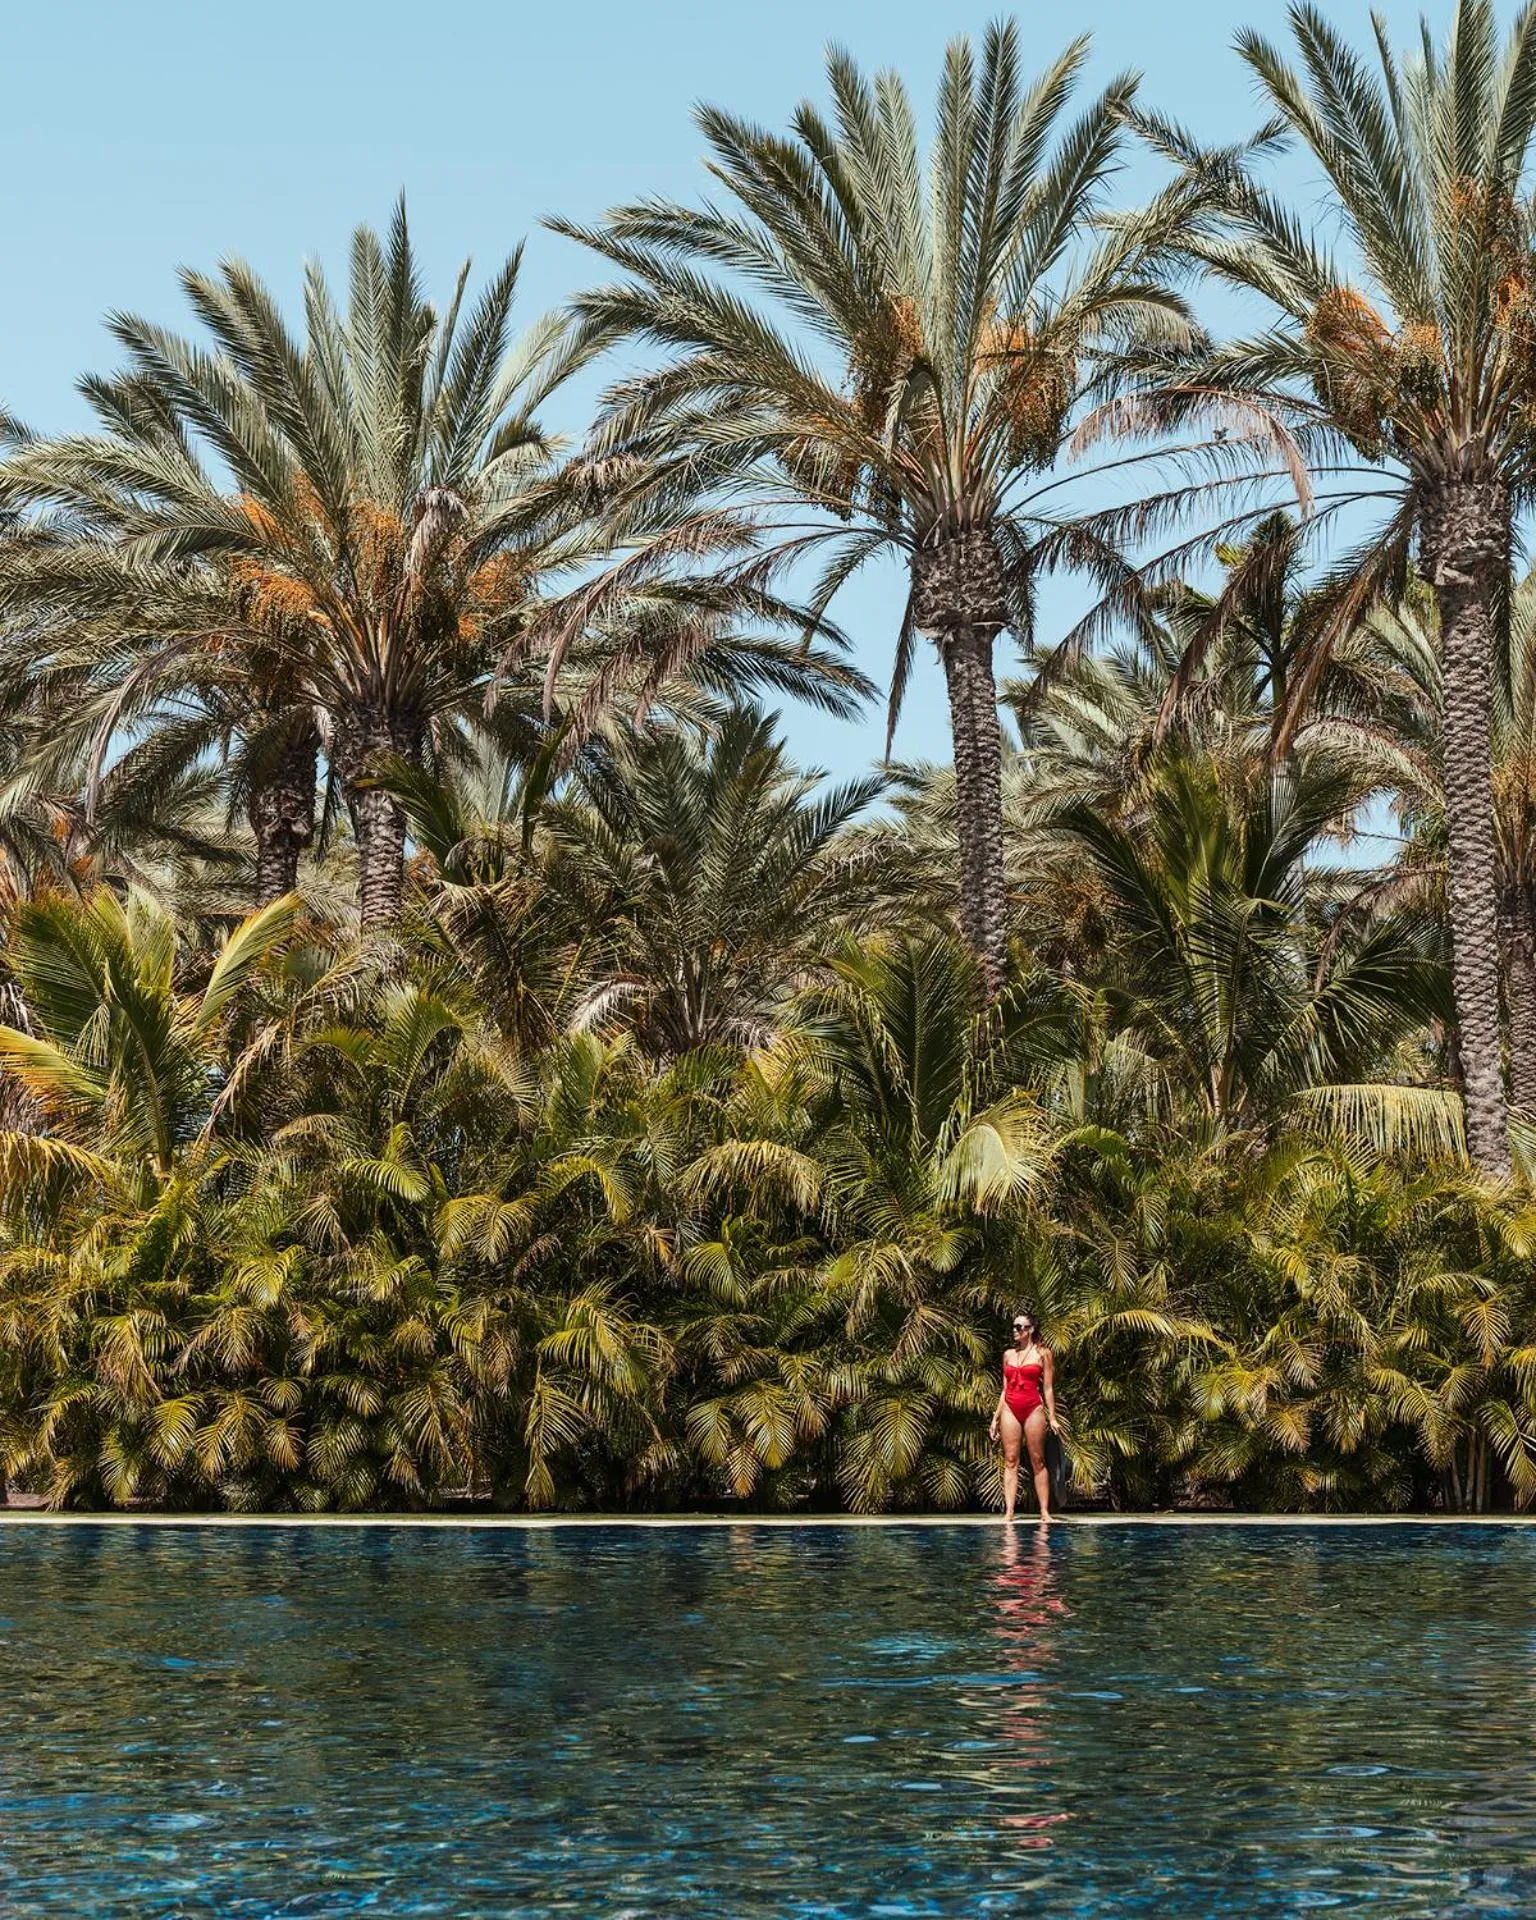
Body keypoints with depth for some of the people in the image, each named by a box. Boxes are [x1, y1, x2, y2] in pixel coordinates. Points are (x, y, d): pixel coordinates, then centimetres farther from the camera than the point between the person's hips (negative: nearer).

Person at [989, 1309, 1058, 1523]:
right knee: (1010, 1461, -1)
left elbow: (1048, 1388, 1)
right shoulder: (1008, 1355, 15)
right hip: (1010, 1409, 4)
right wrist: (996, 1417, 13)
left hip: (1033, 1409, -4)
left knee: (1037, 1461, 0)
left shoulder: (1042, 1353, 3)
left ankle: (1044, 1511, 2)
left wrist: (1052, 1417, -5)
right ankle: (1008, 1511, -4)